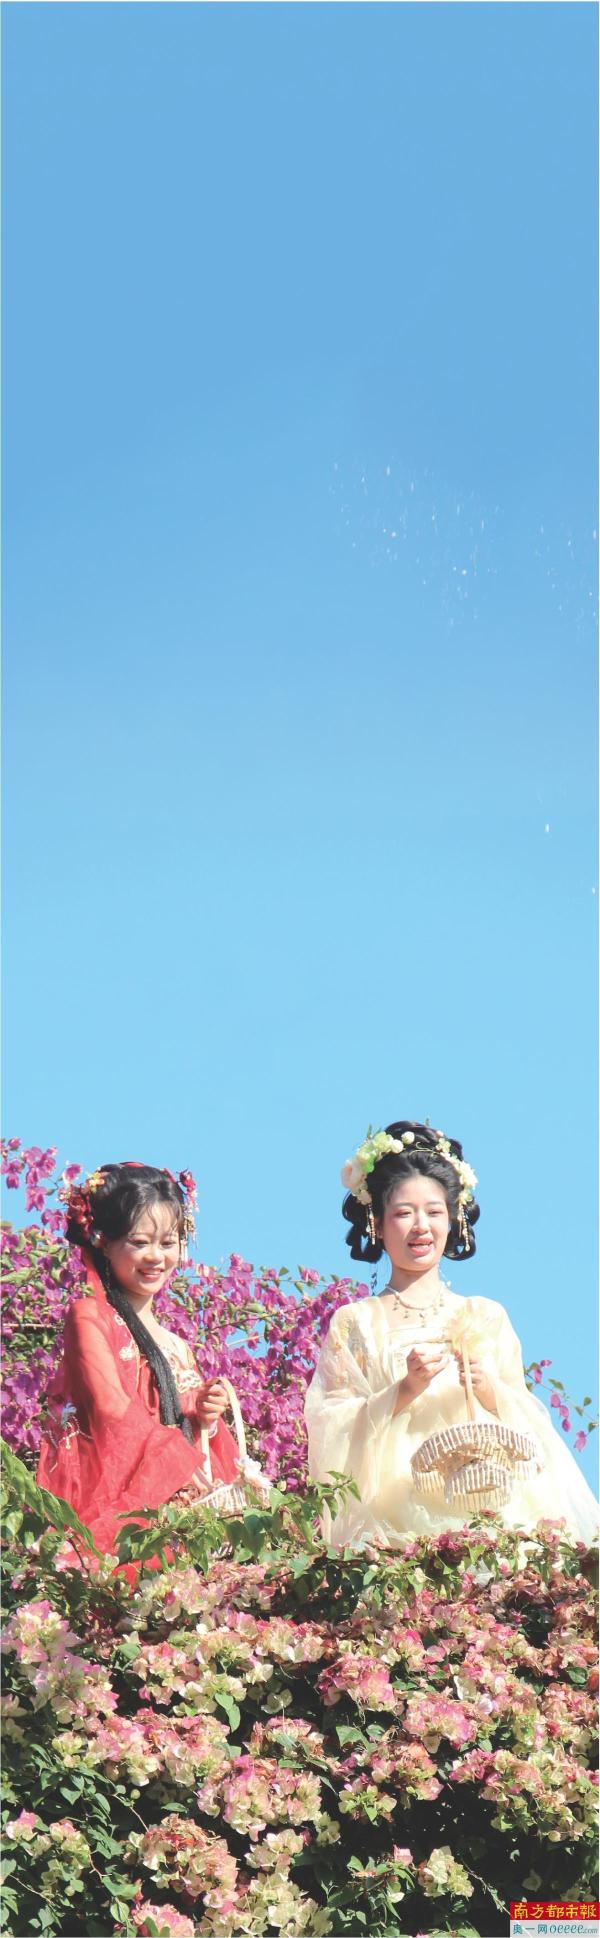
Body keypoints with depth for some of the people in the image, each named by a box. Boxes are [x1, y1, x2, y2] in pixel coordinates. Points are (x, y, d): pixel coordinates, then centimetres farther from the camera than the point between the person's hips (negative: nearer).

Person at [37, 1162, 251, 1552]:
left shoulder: (175, 1343, 21)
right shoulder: (89, 1317, 0)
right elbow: (111, 1410, -8)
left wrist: (204, 1415, 4)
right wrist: (177, 1464, -12)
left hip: (174, 1500, 7)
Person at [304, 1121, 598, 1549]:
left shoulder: (487, 1317, 15)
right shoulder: (355, 1323, 10)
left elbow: (529, 1428, 13)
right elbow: (334, 1431, 1)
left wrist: (491, 1393, -6)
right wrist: (406, 1390, -10)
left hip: (484, 1509, 2)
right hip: (390, 1516, -1)